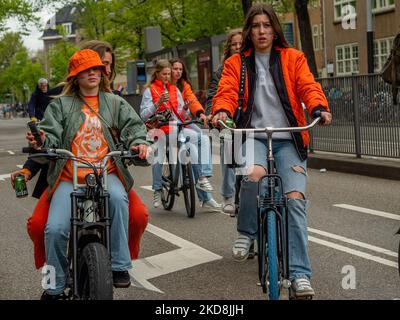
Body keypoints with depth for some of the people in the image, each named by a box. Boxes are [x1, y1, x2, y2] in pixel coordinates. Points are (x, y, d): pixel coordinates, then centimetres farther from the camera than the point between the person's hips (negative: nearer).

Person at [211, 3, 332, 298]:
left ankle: (300, 274, -10)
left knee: (295, 198, -16)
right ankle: (246, 232, -5)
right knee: (254, 174, -34)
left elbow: (308, 86, -2)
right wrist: (222, 111, -25)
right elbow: (227, 92, -1)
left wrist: (319, 107, -24)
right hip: (253, 137, 0)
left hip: (288, 139, 1)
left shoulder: (293, 59, 12)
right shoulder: (236, 63, 12)